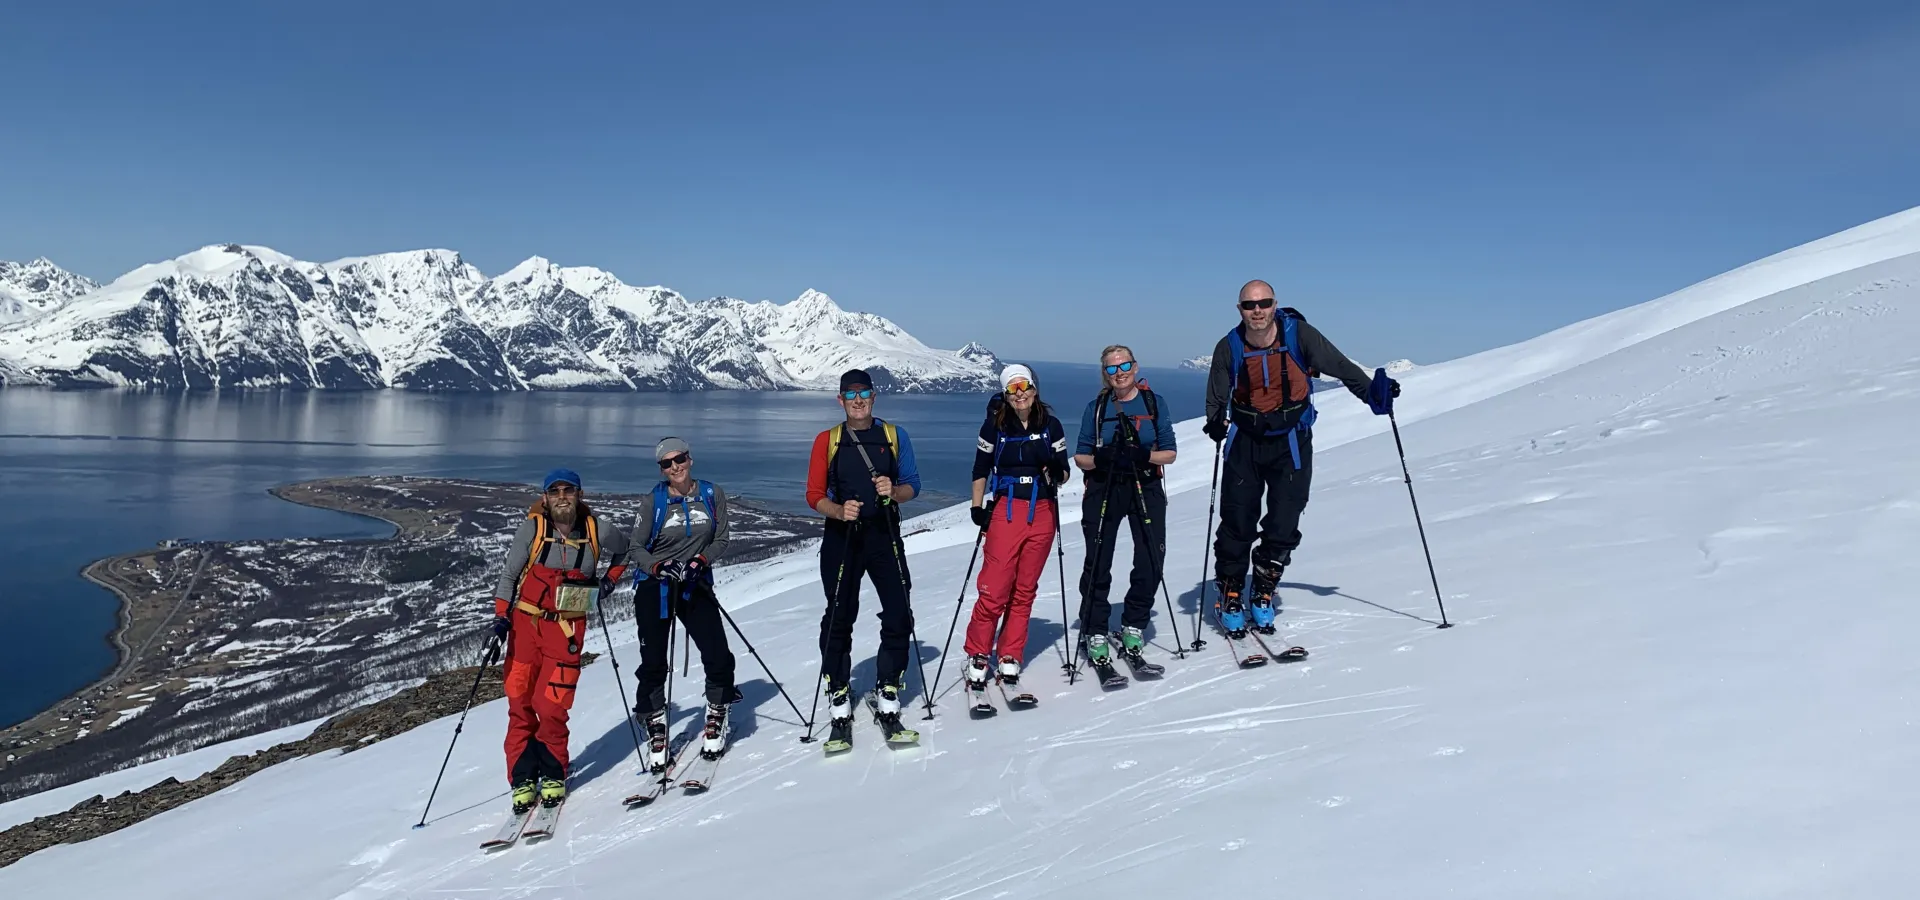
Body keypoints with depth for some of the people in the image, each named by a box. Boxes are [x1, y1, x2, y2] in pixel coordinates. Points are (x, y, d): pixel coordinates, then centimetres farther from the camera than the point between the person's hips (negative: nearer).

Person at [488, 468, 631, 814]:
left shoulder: (597, 530, -3)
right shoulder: (532, 528, -6)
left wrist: (610, 580, 6)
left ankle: (553, 776, 13)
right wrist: (501, 615, -8)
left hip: (567, 628, -1)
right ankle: (523, 779, 15)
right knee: (520, 704, 2)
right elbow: (509, 574, 1)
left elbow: (622, 550, 19)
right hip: (526, 623, 1)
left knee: (551, 706, -8)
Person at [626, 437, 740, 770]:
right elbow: (636, 548, -1)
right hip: (654, 586, -1)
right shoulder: (654, 501, -4)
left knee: (718, 655, -9)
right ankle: (655, 728, 20)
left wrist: (700, 561, -14)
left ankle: (717, 714, 16)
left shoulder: (712, 495, 0)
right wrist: (660, 566, -20)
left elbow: (722, 539, 4)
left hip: (696, 586, 1)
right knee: (654, 663, 0)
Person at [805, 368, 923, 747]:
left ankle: (888, 695, 12)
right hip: (841, 537, -1)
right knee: (839, 618, 0)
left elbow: (913, 485, 7)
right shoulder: (827, 441, 4)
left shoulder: (894, 435, 6)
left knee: (899, 614, -4)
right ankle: (839, 707, 10)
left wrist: (894, 491, -15)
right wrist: (840, 511, -17)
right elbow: (815, 495, 2)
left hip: (884, 534, 1)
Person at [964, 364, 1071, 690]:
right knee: (994, 589, -9)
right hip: (1006, 510, -2)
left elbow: (1064, 473, 8)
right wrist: (978, 508, -3)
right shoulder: (994, 425, 0)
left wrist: (1055, 472, -14)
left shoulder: (1051, 425, 4)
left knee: (1025, 590, 7)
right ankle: (977, 658, 3)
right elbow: (980, 470, 6)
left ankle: (1009, 659, 16)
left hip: (1043, 512, 3)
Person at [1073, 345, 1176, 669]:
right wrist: (1101, 459, -19)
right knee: (1098, 565, -3)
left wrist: (1145, 455, -18)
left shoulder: (1155, 402, 4)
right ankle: (1095, 635, 9)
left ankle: (1133, 627, 18)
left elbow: (1169, 452, 2)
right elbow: (1081, 458, 3)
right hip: (1104, 489, 0)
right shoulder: (1096, 407, 4)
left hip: (1146, 488, 1)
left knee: (1151, 563, -3)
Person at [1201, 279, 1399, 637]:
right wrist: (1215, 423, -17)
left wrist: (1373, 393, -16)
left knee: (1284, 526, -2)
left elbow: (1340, 366, -4)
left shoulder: (1299, 335, -12)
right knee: (1237, 523, 1)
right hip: (1245, 443, 1)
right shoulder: (1229, 348, -8)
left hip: (1291, 443, 0)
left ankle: (1263, 594, 18)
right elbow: (1217, 398, 2)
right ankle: (1230, 596, 18)